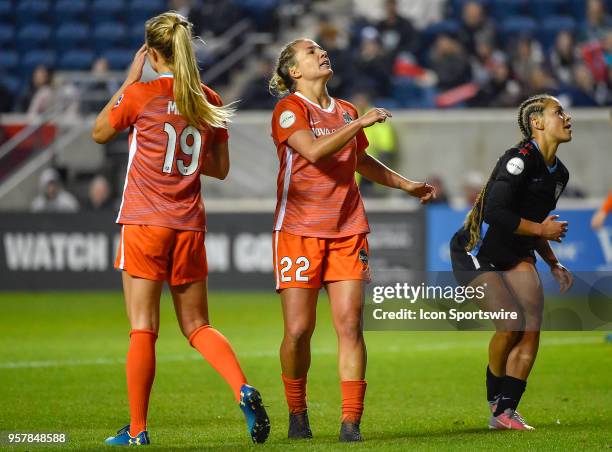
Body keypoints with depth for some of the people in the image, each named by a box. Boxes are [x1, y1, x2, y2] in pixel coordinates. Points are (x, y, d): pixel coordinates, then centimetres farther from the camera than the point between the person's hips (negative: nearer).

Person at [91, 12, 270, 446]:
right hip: (189, 226, 4)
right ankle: (243, 389, -10)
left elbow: (99, 132, 9)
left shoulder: (140, 94, -9)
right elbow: (220, 168, 12)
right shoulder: (210, 102, 5)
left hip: (145, 221, -4)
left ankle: (137, 429, 1)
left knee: (143, 328, -1)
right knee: (197, 326, 13)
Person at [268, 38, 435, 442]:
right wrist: (359, 123, -23)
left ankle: (351, 422, -5)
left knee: (350, 325, -6)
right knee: (298, 330, -4)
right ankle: (297, 413, 16)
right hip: (299, 230, -4)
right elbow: (313, 151, -22)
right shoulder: (289, 109, -4)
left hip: (348, 230, 5)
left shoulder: (345, 111, 16)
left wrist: (407, 185, 33)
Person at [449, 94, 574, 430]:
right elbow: (495, 213, -31)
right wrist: (541, 229, -21)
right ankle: (496, 400, 5)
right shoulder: (520, 159, -22)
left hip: (516, 256, 8)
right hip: (477, 256, -8)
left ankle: (505, 411, -2)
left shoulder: (559, 173, 7)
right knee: (512, 324, -19)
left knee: (532, 326, -9)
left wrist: (554, 265, 13)